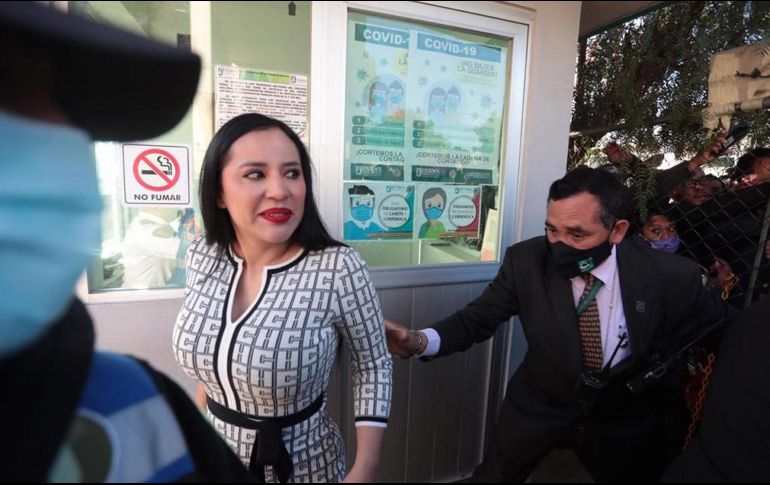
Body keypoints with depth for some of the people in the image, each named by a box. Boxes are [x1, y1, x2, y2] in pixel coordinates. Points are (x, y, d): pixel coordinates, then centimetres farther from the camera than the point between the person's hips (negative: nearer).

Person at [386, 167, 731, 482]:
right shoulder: (526, 261, -24)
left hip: (624, 423, 0)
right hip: (537, 410, 1)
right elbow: (477, 319, -18)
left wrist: (668, 399, -8)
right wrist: (420, 341, -36)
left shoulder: (671, 277, -24)